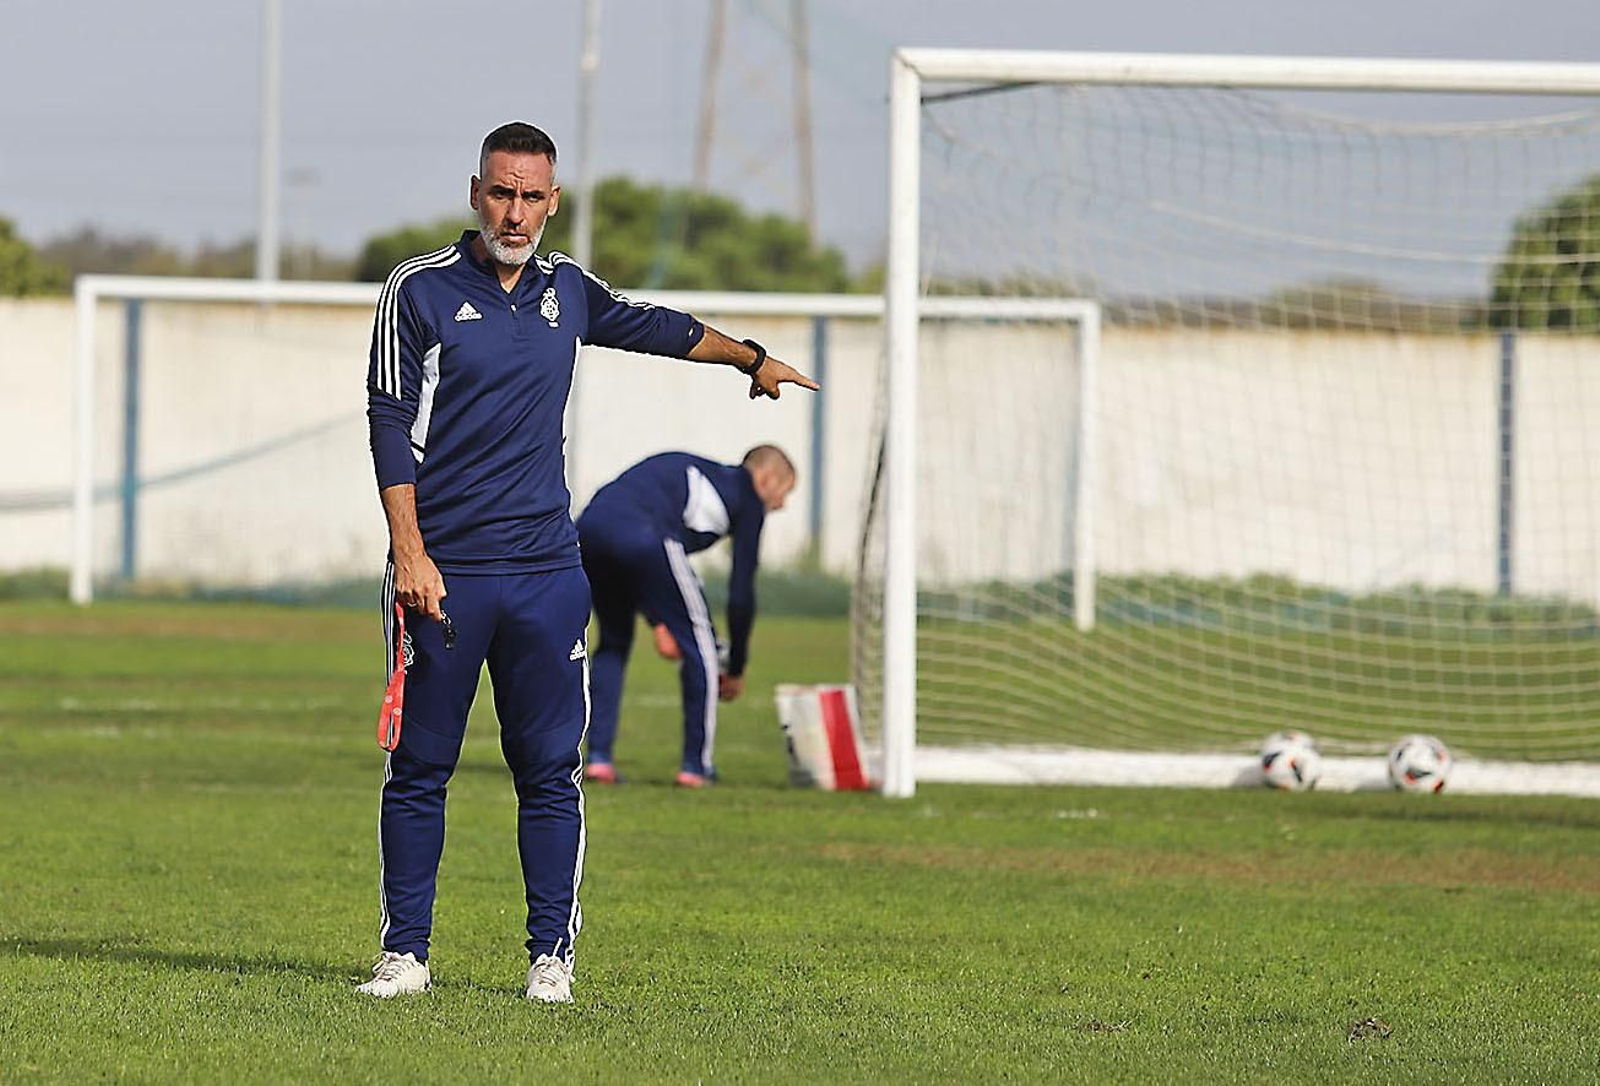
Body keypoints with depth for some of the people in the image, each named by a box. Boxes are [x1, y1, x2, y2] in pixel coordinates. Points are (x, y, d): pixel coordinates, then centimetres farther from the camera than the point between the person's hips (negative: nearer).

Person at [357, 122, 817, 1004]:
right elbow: (391, 424, -6)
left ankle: (552, 956, 7)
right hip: (442, 572, -4)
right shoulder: (420, 292, -2)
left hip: (546, 572, 4)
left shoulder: (565, 289, 12)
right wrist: (410, 552, -15)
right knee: (419, 766, 0)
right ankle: (404, 954, 6)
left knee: (549, 770, 2)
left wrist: (751, 359, 46)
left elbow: (650, 326, 32)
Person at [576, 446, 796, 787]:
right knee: (698, 641, 10)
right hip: (641, 536, -7)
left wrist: (659, 623, 32)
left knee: (614, 641, 26)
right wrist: (736, 669, 23)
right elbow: (741, 593, 14)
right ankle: (696, 765, 13)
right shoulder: (748, 498, 16)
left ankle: (598, 757, 17)